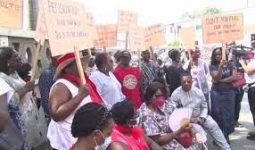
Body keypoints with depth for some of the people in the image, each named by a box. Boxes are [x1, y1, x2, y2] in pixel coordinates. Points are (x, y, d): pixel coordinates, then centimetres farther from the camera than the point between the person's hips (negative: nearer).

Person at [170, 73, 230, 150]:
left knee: (213, 125, -13)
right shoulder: (175, 94, -14)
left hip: (200, 116, 3)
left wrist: (202, 118, -14)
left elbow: (204, 107, 4)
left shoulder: (198, 91, -4)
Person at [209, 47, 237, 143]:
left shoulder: (229, 64, 2)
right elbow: (216, 78, -17)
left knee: (228, 113, 5)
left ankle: (226, 134, 15)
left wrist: (221, 81, -14)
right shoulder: (212, 66, -3)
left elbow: (234, 77, -8)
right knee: (218, 114, 3)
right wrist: (220, 66, -29)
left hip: (229, 92, 2)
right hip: (217, 93, -1)